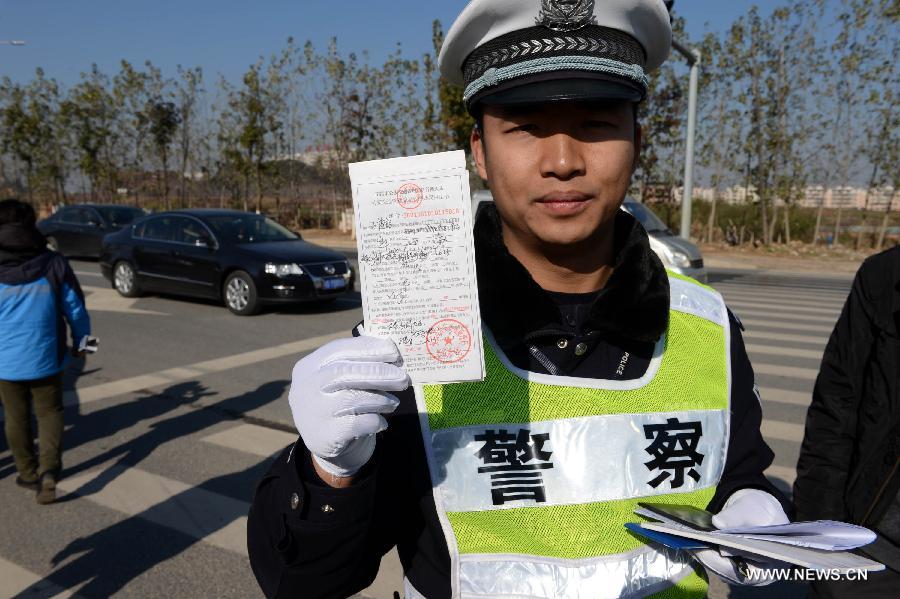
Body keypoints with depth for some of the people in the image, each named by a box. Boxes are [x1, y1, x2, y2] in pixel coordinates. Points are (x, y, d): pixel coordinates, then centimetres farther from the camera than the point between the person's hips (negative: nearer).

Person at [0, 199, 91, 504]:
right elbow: (76, 309, -3)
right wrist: (82, 341, 13)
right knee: (49, 413, 14)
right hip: (45, 357, 0)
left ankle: (29, 473, 29)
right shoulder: (53, 264, -8)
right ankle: (49, 470, -3)